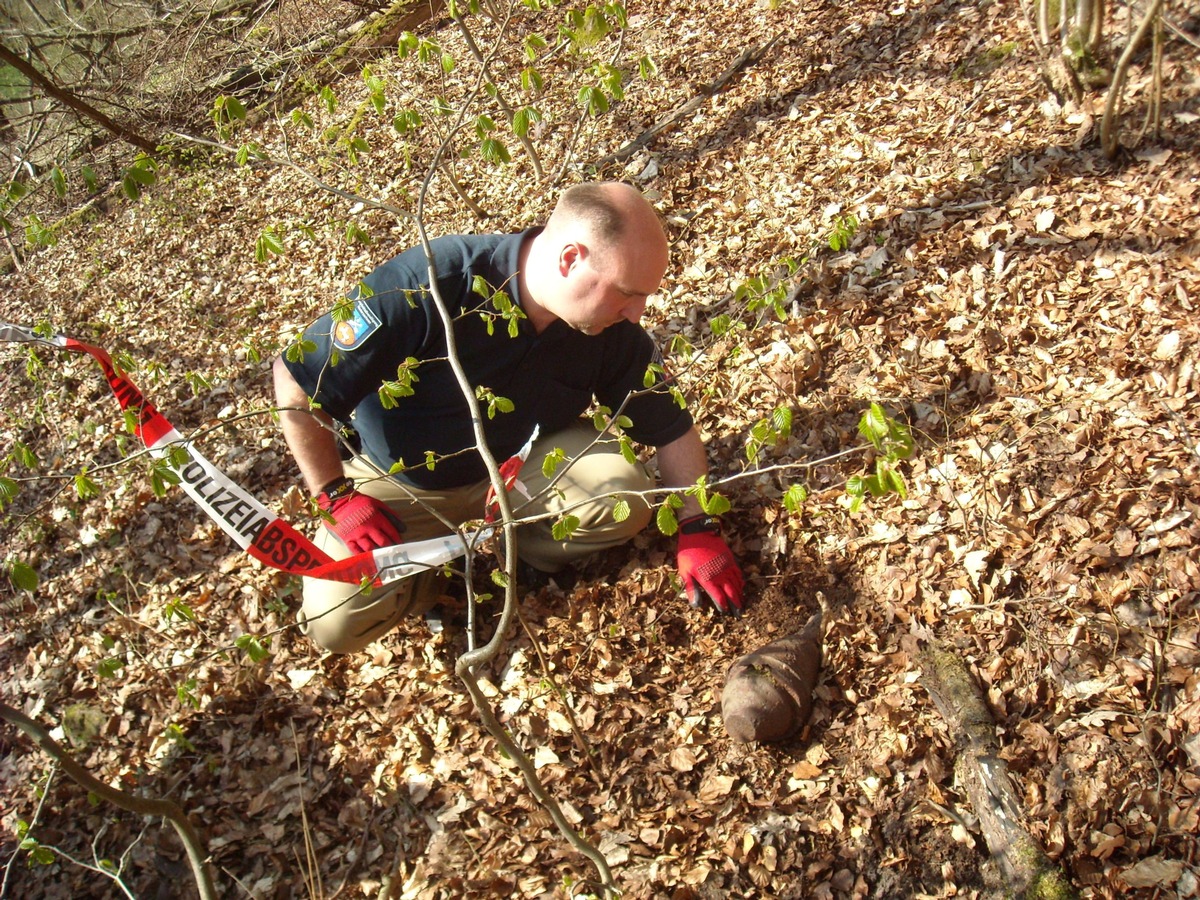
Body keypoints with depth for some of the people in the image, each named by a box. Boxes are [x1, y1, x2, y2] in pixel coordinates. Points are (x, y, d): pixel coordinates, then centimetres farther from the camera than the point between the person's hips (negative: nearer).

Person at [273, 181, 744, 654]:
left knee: (623, 498, -26)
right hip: (399, 480, -2)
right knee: (337, 622, -18)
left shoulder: (615, 332, -19)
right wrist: (335, 496, -19)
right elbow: (296, 381, -24)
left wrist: (699, 532, -9)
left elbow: (673, 427, -3)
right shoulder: (425, 286, -33)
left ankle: (516, 552, 3)